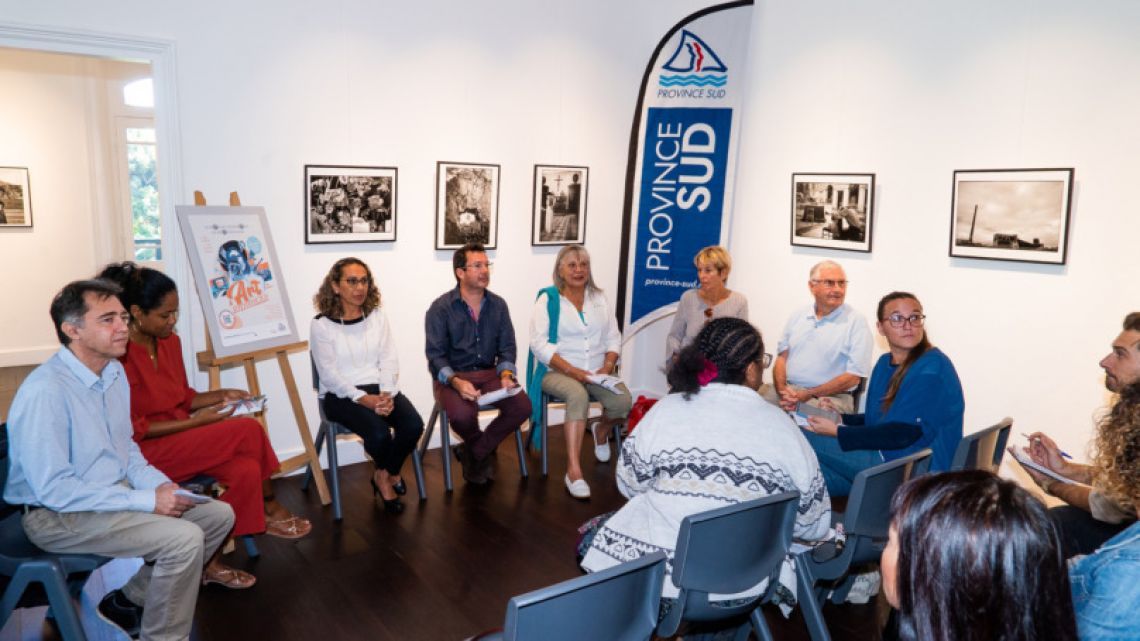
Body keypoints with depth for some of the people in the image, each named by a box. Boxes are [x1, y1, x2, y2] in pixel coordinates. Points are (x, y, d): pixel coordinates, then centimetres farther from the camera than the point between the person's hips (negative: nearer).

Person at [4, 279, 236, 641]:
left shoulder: (114, 372, 3)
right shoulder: (44, 392, -24)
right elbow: (54, 489, -25)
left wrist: (158, 485, -5)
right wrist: (146, 500, -23)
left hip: (117, 492, 9)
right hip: (58, 514, -8)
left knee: (218, 514, 1)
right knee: (184, 538, -24)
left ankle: (132, 599, 14)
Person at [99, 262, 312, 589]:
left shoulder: (170, 341, 4)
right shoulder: (118, 355, -20)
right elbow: (132, 430, -18)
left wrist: (219, 396, -2)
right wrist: (196, 422, -19)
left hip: (183, 439, 8)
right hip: (145, 451, -8)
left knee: (246, 470, -19)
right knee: (247, 430, -21)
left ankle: (210, 560, -4)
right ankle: (269, 508, 0)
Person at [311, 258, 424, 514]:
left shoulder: (378, 317, 7)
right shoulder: (321, 325, -5)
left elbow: (389, 360, 1)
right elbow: (329, 375, -11)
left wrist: (386, 394, -17)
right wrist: (363, 398, -23)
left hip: (380, 389, 4)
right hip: (341, 394, -4)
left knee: (414, 425, -22)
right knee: (379, 432, -30)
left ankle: (384, 474, 7)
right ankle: (386, 474, 7)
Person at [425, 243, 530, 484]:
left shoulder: (498, 305, 5)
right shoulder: (440, 308, -7)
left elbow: (507, 347, 4)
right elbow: (436, 356, -11)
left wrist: (506, 374, -16)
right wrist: (457, 382, -29)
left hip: (489, 373, 4)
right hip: (452, 376, -4)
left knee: (522, 406, -21)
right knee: (462, 414, -34)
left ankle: (474, 452, 2)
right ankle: (483, 450, 5)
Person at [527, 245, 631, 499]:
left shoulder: (599, 298, 13)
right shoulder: (548, 299, -1)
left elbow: (613, 338, 11)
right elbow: (539, 344, -10)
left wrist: (608, 367, -9)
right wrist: (572, 371, -19)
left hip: (597, 371, 4)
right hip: (557, 371, -4)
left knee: (623, 401, -23)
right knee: (578, 395, -37)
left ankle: (601, 430, 14)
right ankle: (573, 470, -35)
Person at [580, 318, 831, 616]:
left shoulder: (667, 409, -11)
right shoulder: (780, 423, -9)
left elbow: (630, 483, 0)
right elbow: (815, 524, -4)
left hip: (664, 574, -2)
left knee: (594, 537, 25)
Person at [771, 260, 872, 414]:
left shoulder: (856, 322, -2)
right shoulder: (798, 317, 14)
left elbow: (853, 377, -7)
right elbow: (782, 357, 13)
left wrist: (808, 395, -14)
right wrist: (782, 390, -8)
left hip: (830, 396, -5)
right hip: (789, 389, 5)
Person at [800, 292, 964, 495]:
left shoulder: (932, 370, -16)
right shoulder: (885, 363, 12)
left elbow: (902, 433, -21)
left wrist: (837, 432, -17)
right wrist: (840, 417, 2)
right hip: (884, 457, 8)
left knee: (801, 440, -14)